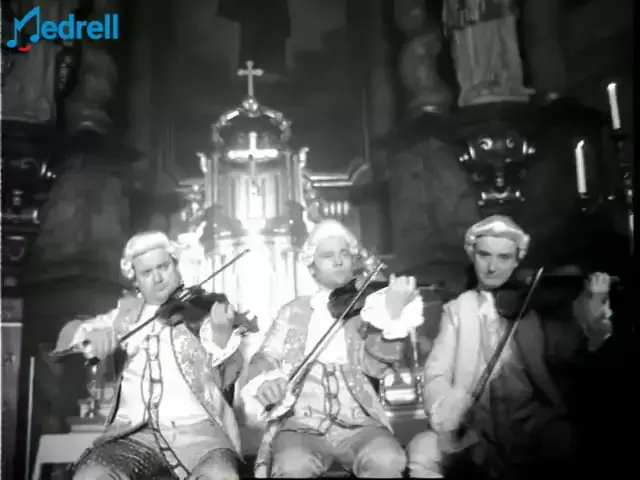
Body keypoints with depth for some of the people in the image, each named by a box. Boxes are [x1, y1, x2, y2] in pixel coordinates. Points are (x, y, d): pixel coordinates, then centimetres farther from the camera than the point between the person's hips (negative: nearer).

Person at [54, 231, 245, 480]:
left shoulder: (204, 308, 8)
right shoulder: (127, 311, 17)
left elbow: (225, 378, 0)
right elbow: (69, 333, 20)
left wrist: (222, 335, -22)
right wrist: (90, 335, -4)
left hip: (196, 426, -2)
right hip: (135, 430, 3)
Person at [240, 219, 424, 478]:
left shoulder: (367, 308, 11)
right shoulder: (293, 311, 15)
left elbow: (375, 365, -3)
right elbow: (265, 357, 10)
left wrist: (393, 315, -19)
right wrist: (266, 381, -14)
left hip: (358, 423, 1)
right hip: (302, 423, 0)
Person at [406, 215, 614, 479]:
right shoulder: (457, 309, 10)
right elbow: (437, 373, 1)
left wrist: (594, 311, -21)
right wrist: (447, 418, -19)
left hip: (531, 418, -1)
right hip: (474, 422, 1)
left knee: (567, 443, -31)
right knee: (420, 452, -24)